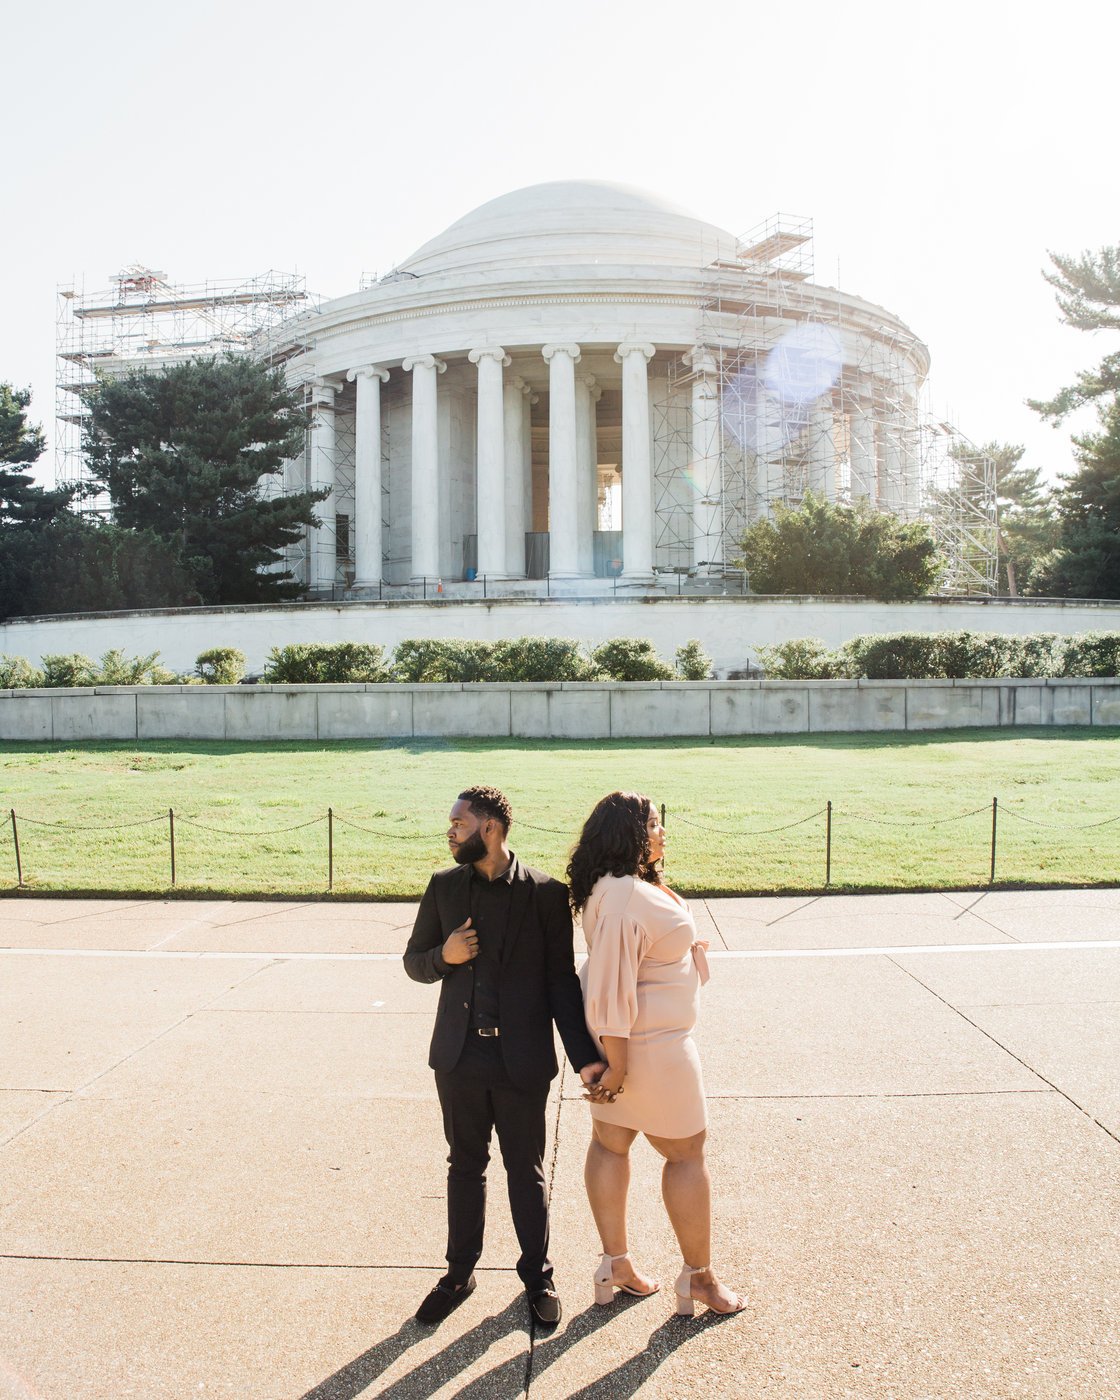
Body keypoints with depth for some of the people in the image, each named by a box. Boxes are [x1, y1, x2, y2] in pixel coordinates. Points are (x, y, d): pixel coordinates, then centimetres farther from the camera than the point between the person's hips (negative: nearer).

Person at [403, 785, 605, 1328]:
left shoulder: (545, 893, -7)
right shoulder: (443, 887, 2)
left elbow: (561, 978, -6)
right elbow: (414, 961, 10)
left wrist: (584, 1054, -13)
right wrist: (443, 956, -13)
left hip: (522, 1059, -3)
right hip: (459, 1056, 3)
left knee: (526, 1173, 12)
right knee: (465, 1166, 16)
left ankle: (537, 1276, 30)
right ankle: (459, 1274, 33)